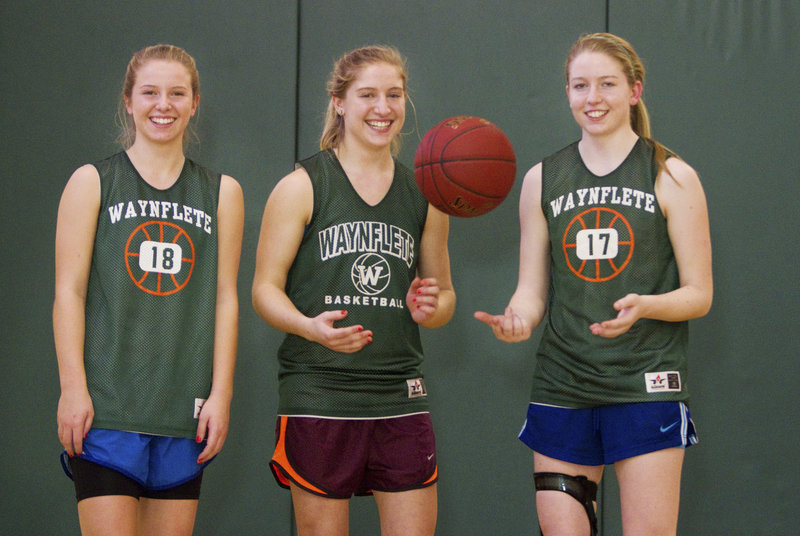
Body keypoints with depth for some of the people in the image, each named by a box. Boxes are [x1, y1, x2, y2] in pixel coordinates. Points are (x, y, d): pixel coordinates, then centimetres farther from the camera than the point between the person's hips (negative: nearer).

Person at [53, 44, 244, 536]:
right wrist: (73, 388, -8)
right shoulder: (92, 183, 4)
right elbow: (69, 291, 0)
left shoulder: (221, 193, 11)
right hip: (106, 403, -3)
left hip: (185, 410, 3)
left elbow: (225, 298, 9)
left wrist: (221, 393, 2)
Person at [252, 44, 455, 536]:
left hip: (401, 398, 3)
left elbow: (445, 294, 20)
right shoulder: (301, 187, 1)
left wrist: (430, 308, -5)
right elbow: (265, 289, -1)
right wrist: (310, 327, -22)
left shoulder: (424, 196, 12)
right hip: (318, 396, -3)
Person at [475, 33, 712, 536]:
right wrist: (518, 319, -11)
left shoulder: (671, 177, 1)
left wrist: (643, 306, -20)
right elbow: (533, 290, 12)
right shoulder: (542, 180, 11)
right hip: (562, 389, 3)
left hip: (646, 386, -3)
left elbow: (698, 294, 0)